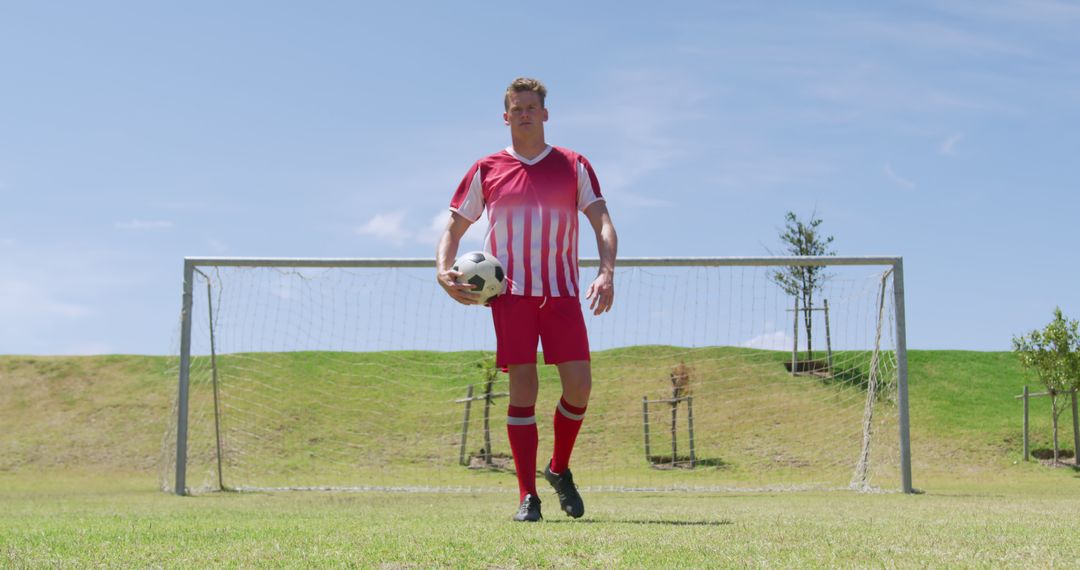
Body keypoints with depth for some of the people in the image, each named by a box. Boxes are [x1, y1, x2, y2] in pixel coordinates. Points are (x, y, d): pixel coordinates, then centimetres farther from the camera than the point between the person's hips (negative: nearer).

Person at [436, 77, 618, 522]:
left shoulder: (574, 166, 11)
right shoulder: (486, 171, 11)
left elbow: (603, 223, 5)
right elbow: (453, 228, 13)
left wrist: (607, 272, -13)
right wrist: (444, 271, -6)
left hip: (562, 292, 1)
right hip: (511, 291, -1)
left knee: (579, 385, -7)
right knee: (523, 388, -6)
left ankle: (559, 469, 19)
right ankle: (527, 497, -1)